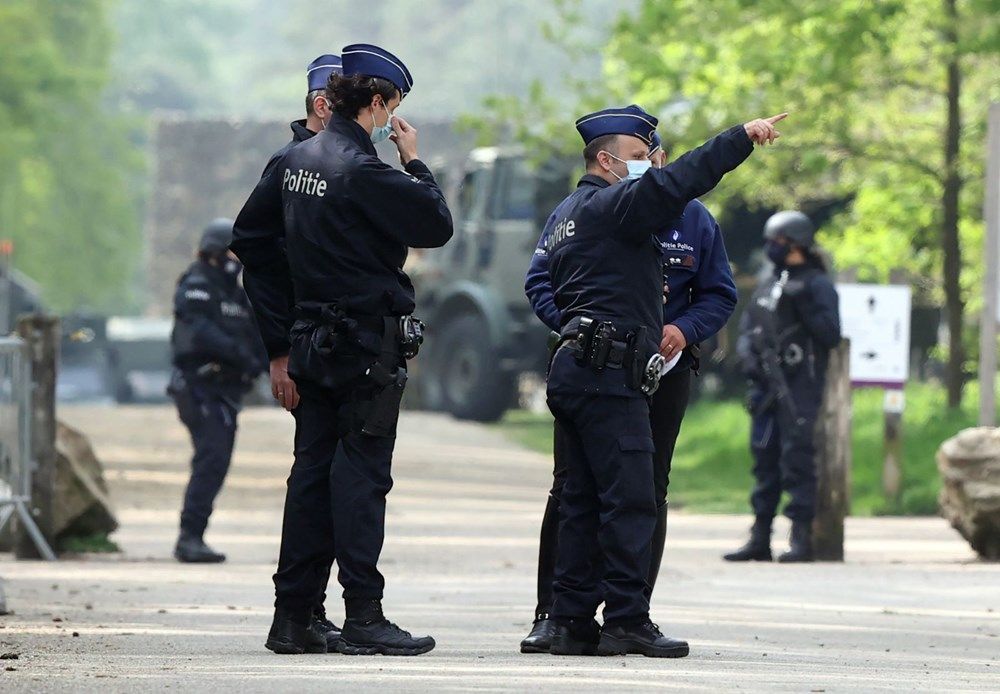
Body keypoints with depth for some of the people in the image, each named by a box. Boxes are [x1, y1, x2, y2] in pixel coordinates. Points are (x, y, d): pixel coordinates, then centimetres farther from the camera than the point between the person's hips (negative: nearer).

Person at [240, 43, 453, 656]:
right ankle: (363, 617, -7)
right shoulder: (360, 170, -17)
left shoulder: (301, 159, 11)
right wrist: (415, 162, -2)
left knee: (311, 473, 9)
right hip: (367, 344, -8)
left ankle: (292, 616, 10)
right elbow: (438, 226, -14)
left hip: (313, 339, 8)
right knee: (361, 474, -7)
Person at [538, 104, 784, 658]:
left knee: (583, 500, 9)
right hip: (608, 376, -10)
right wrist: (742, 138, -18)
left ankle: (572, 621, 8)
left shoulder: (565, 215, 23)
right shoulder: (606, 207, -7)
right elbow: (672, 184, -21)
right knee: (629, 500, -10)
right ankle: (627, 622, -13)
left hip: (576, 370, 10)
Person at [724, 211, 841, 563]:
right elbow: (747, 329, 21)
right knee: (765, 461, 8)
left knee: (797, 461, -10)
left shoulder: (817, 286, -3)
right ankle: (760, 538, 12)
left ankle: (802, 538, -9)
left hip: (800, 388, -7)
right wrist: (748, 356, 3)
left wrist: (804, 306, -19)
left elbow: (831, 334, -11)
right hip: (767, 386, 7)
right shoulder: (767, 287, 18)